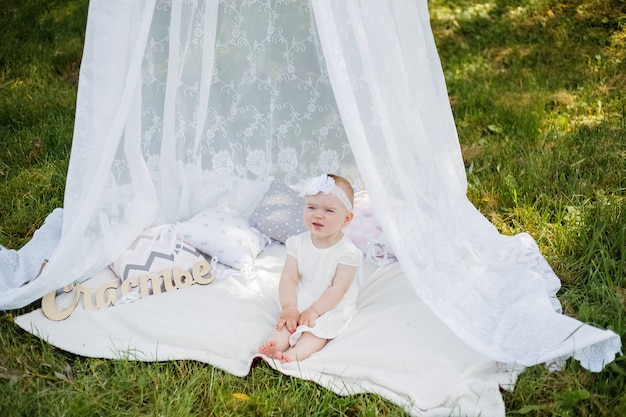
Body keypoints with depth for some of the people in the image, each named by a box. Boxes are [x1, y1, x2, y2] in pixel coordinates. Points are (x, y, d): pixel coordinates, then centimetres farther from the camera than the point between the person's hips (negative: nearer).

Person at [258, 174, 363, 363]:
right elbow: (289, 278, -7)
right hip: (299, 304, 4)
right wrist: (289, 307, -20)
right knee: (286, 321, -21)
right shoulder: (298, 243, -3)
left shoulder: (347, 251, -15)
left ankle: (296, 353, -48)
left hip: (332, 308, -4)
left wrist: (314, 310, -21)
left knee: (317, 328, -28)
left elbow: (338, 289, -17)